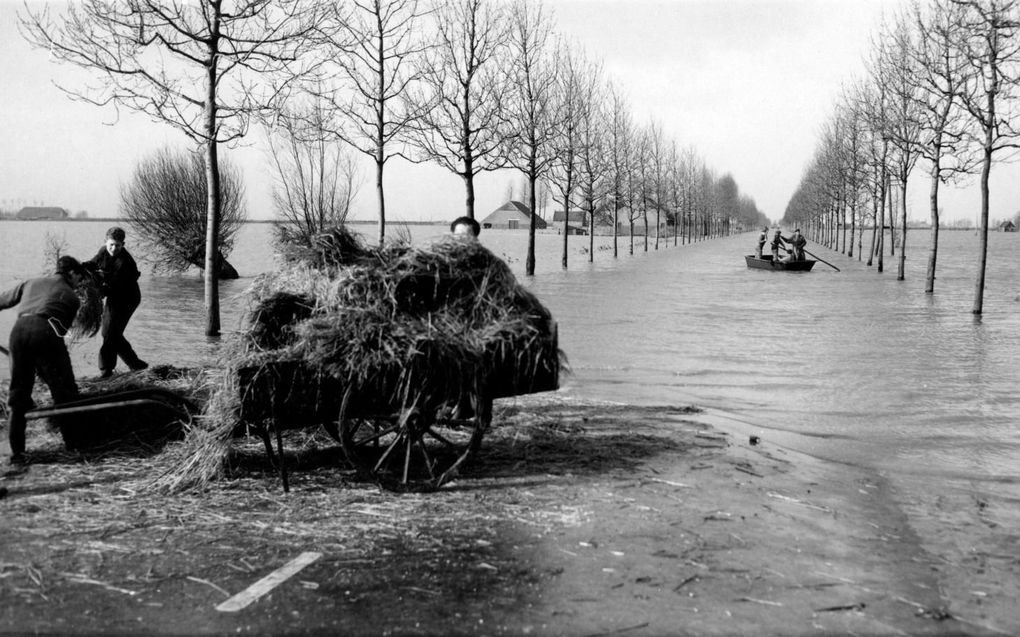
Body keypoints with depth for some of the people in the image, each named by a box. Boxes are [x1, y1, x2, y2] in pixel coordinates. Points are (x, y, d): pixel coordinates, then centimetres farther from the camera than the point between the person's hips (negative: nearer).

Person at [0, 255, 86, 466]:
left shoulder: (30, 283, 30)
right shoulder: (71, 296, 21)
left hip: (19, 330, 4)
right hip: (46, 331, -4)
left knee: (18, 395, 12)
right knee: (65, 393, 3)